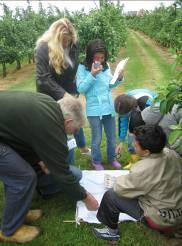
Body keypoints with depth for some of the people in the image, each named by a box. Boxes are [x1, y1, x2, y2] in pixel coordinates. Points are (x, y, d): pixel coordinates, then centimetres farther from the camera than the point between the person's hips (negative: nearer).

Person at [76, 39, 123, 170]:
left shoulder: (106, 66, 3)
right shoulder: (82, 68, -8)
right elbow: (81, 89, -13)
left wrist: (118, 79, -5)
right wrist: (92, 75, -20)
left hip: (109, 107, 4)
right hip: (94, 110, -4)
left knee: (112, 137, 18)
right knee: (97, 139, 9)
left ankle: (112, 158, 41)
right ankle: (96, 161, 32)